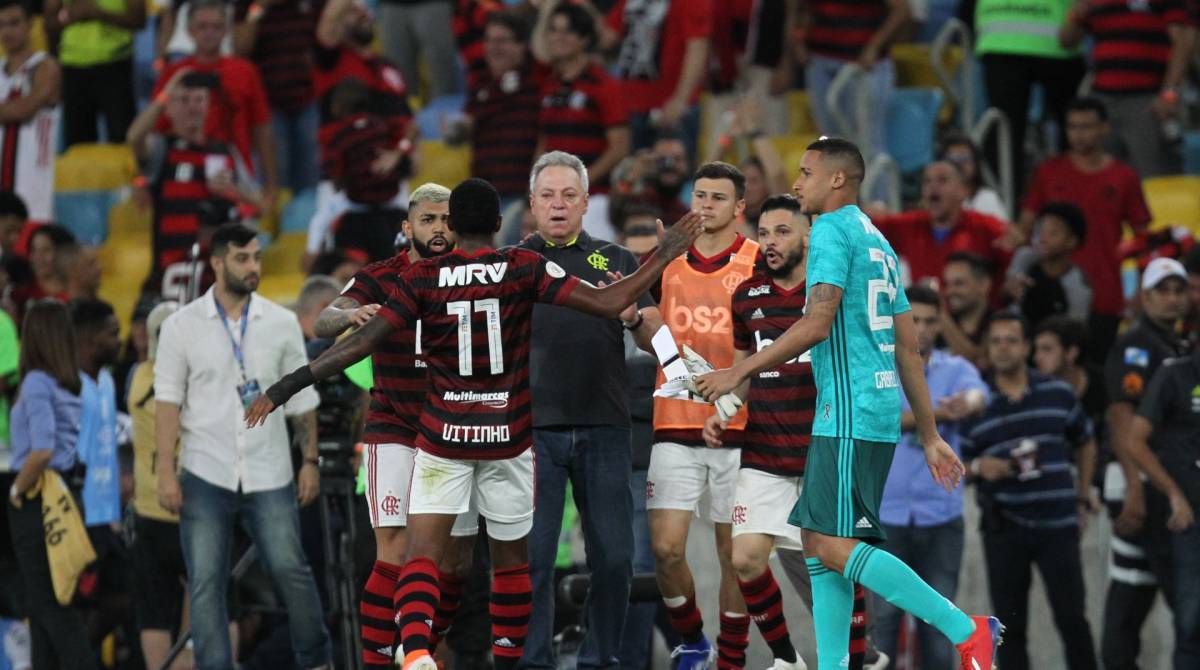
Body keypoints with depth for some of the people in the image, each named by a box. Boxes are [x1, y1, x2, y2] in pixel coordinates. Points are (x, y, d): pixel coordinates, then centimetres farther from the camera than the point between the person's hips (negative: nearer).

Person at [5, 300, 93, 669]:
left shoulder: (37, 382, -15)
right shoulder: (73, 385, 7)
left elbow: (41, 449, -27)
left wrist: (17, 490, -12)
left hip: (37, 500, -8)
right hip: (66, 495, 8)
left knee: (49, 605, -4)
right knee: (44, 601, 15)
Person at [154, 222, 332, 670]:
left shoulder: (282, 323, 6)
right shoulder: (182, 327, 1)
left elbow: (301, 400, 9)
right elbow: (168, 402, -2)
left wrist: (310, 461, 3)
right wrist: (166, 473, -8)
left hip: (269, 476, 1)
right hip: (205, 477, -1)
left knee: (291, 570, -4)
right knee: (205, 582, -3)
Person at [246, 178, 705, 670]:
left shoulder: (423, 277, -6)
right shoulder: (524, 268, -7)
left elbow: (362, 343, -9)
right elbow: (607, 304, -10)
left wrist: (287, 386, -4)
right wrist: (664, 257, 2)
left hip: (443, 438, -1)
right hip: (508, 439, 1)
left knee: (422, 554, -4)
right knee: (511, 559, 16)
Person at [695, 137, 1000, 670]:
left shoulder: (833, 230, -8)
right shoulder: (877, 242, 21)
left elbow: (817, 325, -19)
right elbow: (909, 350, 21)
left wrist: (739, 373, -14)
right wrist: (930, 435, 22)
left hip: (848, 413, -10)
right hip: (879, 410, 10)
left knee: (834, 545, -13)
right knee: (817, 542, 10)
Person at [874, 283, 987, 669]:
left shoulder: (956, 369, 5)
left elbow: (977, 394, -18)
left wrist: (966, 403, -43)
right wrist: (936, 412, -26)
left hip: (941, 514, 2)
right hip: (885, 512, -2)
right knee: (882, 614, -2)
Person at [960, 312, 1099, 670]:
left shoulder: (1058, 394, 5)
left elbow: (1085, 443, 18)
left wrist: (1083, 497, 14)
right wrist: (978, 467, -16)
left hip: (1058, 525, 0)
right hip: (1004, 529, 0)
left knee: (1071, 619, -3)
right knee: (1010, 626, 4)